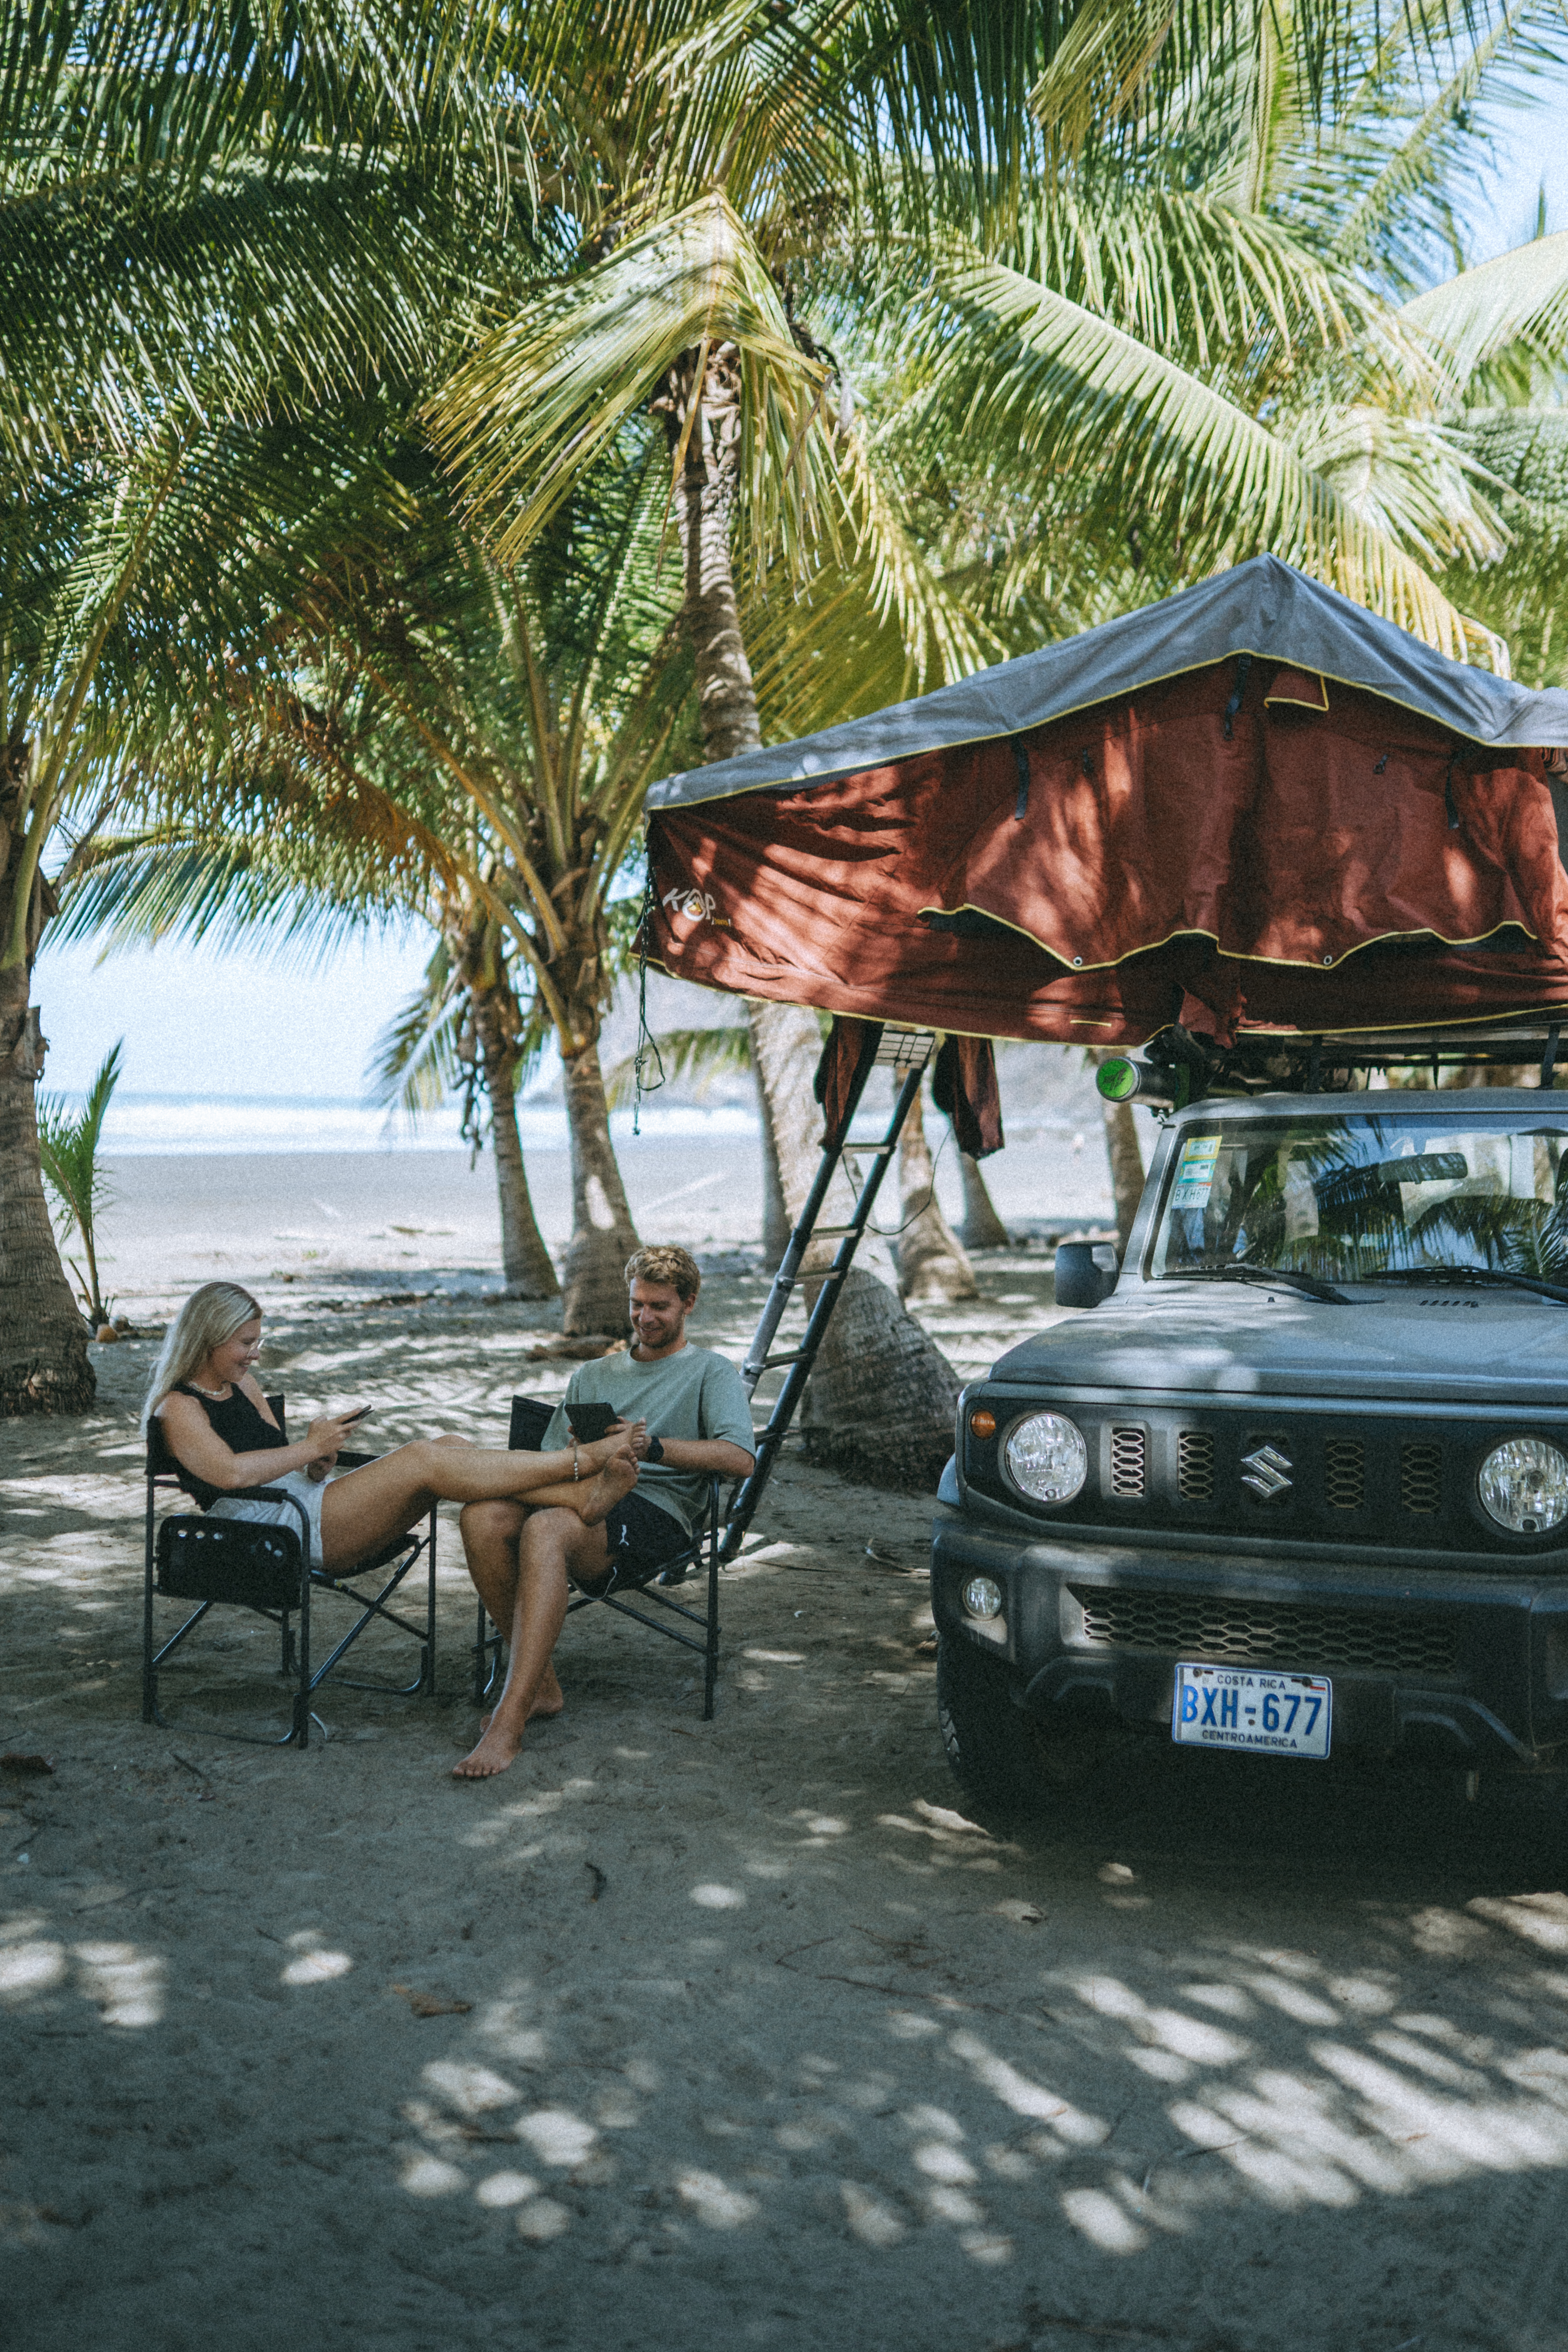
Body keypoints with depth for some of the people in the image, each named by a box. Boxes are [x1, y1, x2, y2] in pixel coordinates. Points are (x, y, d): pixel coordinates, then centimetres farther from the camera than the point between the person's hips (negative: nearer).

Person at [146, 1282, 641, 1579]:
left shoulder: (241, 1384, 22)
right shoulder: (177, 1409, -4)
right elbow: (231, 1473, -22)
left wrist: (320, 1460, -2)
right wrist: (311, 1448, -15)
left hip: (309, 1496, 8)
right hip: (279, 1526, -8)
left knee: (450, 1448, -14)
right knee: (425, 1460, -26)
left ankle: (581, 1498, -27)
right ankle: (582, 1461, -26)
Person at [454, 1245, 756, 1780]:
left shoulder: (710, 1372, 13)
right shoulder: (593, 1375, 31)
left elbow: (740, 1458, -6)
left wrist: (653, 1447, -19)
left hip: (657, 1514, -5)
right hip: (584, 1500, 5)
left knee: (546, 1529, -37)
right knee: (482, 1517, -28)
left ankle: (508, 1725, -41)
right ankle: (540, 1685, -16)